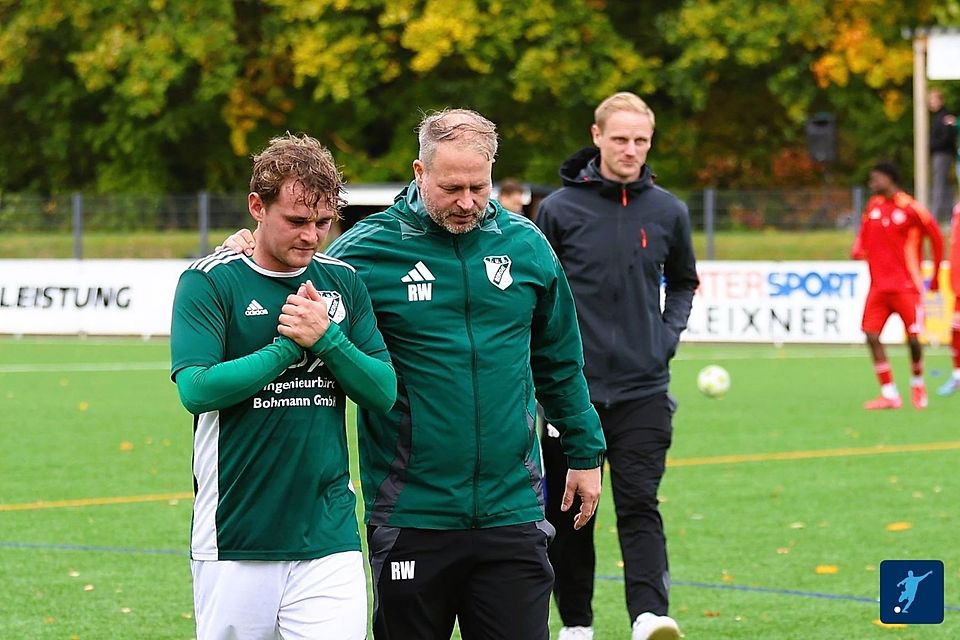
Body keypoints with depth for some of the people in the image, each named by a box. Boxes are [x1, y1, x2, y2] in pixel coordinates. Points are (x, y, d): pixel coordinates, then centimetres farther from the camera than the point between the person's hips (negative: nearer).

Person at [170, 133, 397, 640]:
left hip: (329, 538, 3)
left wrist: (326, 339, -10)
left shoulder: (343, 283, 10)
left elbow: (384, 392, 5)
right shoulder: (207, 282, -3)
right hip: (234, 541, -2)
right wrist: (290, 347, -14)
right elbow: (196, 389, -15)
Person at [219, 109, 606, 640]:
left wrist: (585, 452, 20)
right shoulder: (366, 249, -5)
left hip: (512, 511, 2)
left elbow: (559, 362, 17)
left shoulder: (525, 245, 5)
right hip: (413, 514, -2)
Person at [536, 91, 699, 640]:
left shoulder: (668, 212, 5)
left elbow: (684, 283, 21)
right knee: (570, 511, 7)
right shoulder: (560, 209, -2)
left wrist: (669, 334, 5)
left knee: (640, 505, -10)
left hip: (643, 389, 1)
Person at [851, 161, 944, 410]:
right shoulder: (873, 206, 9)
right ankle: (889, 394, -1)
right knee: (872, 336, -7)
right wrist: (858, 250, -2)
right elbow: (864, 234, 21)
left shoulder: (911, 208, -8)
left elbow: (936, 237, 0)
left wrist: (936, 275, 5)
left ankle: (917, 384, 22)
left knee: (913, 338, -5)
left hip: (907, 285, -5)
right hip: (878, 285, 5)